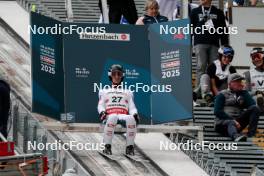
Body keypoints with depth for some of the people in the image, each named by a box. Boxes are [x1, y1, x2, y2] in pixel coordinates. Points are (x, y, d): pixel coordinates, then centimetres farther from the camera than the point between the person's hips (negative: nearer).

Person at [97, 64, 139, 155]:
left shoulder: (128, 92, 33)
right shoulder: (104, 92, 31)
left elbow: (132, 107, 20)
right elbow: (100, 106, 18)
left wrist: (135, 114, -5)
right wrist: (102, 112, -8)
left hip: (124, 116, 1)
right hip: (109, 116, -1)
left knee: (131, 118, -38)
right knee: (113, 117, -42)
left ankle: (129, 147, -29)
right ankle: (107, 146, -36)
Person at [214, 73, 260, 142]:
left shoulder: (242, 94, 23)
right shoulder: (222, 94, 10)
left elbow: (252, 104, 3)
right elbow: (217, 111, -5)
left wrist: (243, 91, 4)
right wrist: (232, 120, -16)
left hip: (237, 122, 4)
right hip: (223, 122, -4)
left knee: (254, 108, -13)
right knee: (231, 123, -40)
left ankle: (251, 134, -31)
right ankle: (236, 136, -76)